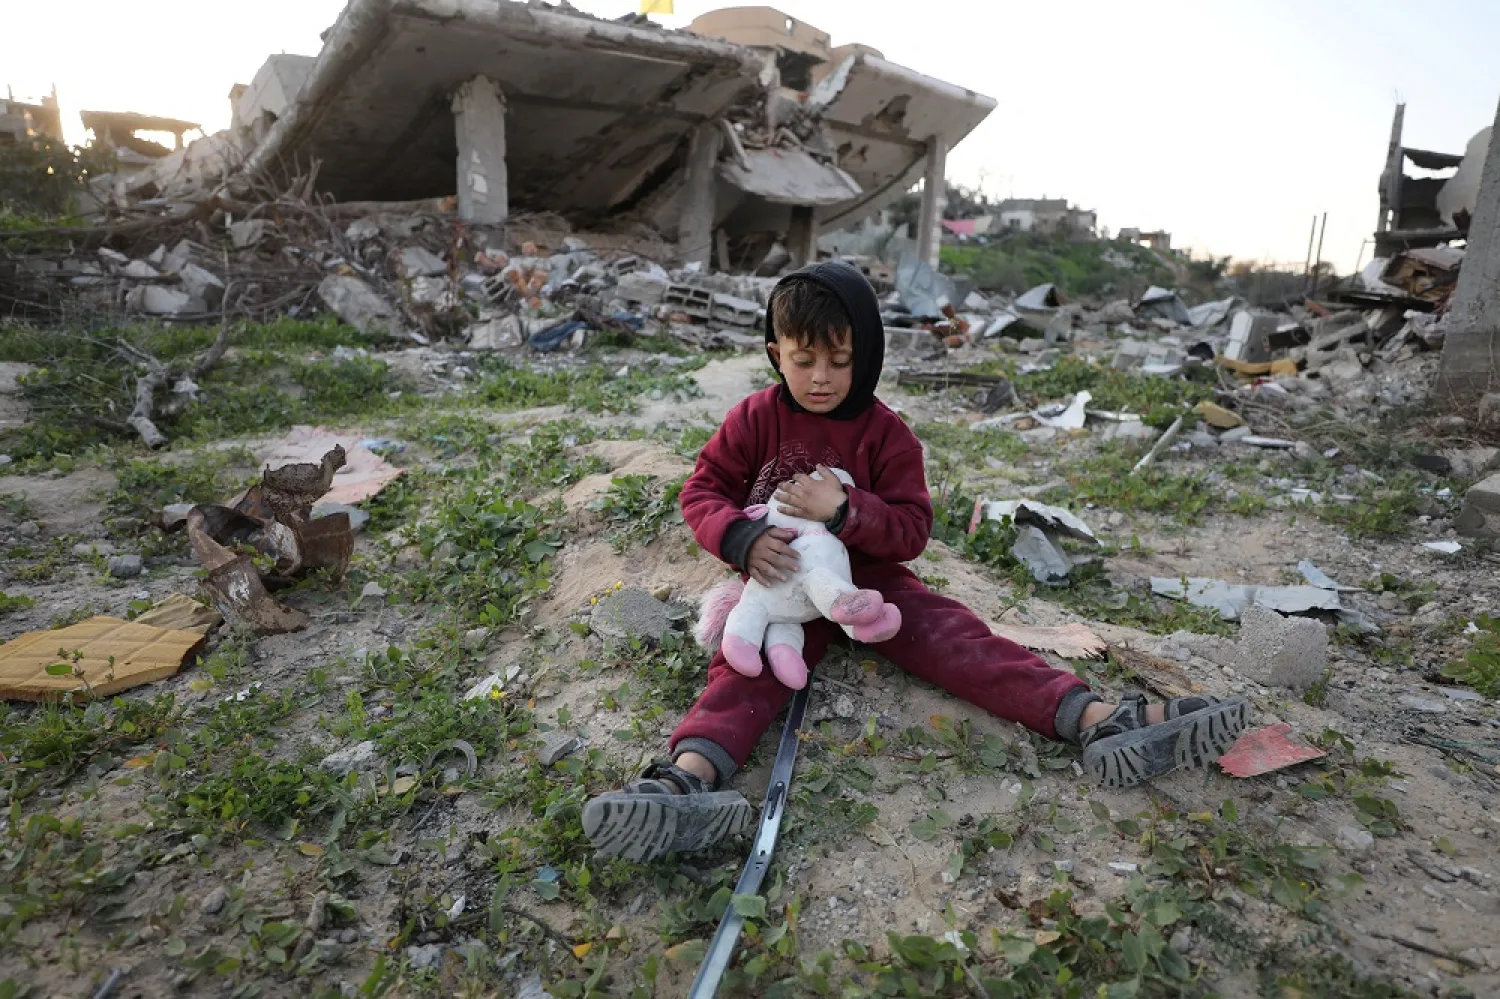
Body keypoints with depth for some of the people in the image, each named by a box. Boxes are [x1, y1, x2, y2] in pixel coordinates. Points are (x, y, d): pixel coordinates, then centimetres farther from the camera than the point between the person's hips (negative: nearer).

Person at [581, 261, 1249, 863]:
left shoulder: (886, 433, -1)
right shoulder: (756, 419, -1)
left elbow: (911, 530, -3)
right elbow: (702, 491, -2)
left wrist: (844, 508, -23)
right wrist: (743, 539, -24)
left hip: (868, 575, 2)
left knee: (956, 637, -17)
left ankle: (1099, 720, -29)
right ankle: (692, 773, -55)